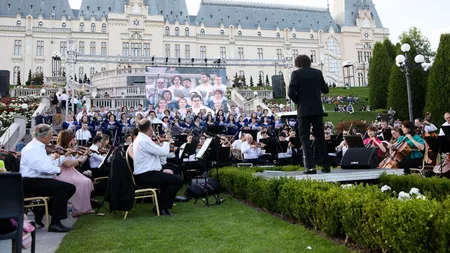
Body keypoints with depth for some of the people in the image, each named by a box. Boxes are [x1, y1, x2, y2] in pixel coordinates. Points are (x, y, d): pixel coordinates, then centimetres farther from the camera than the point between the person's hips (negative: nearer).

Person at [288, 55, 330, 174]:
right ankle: (326, 165, 14)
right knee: (320, 137, 12)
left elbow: (291, 93, -12)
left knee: (305, 137, 1)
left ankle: (310, 166, -6)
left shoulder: (296, 73, -5)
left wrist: (297, 101, 6)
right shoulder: (317, 72, 6)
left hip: (303, 110, -3)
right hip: (317, 109, 4)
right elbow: (325, 90, 11)